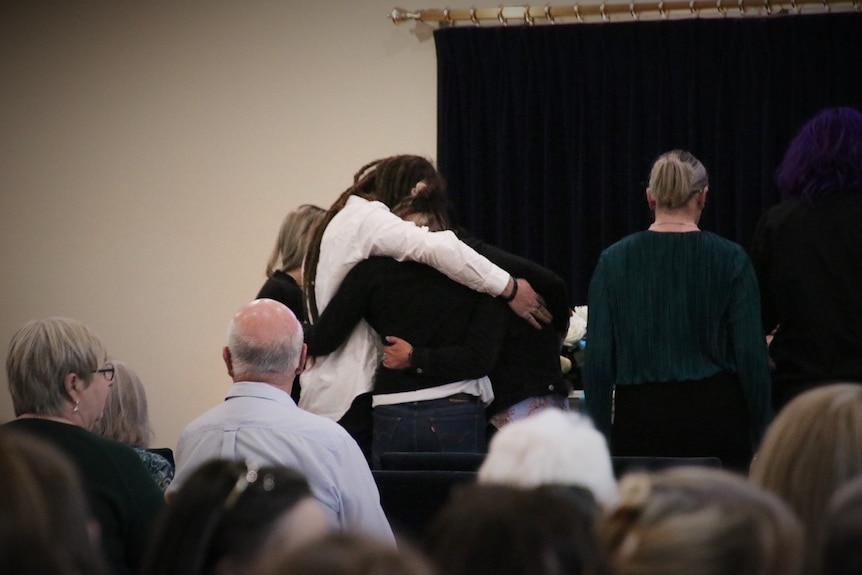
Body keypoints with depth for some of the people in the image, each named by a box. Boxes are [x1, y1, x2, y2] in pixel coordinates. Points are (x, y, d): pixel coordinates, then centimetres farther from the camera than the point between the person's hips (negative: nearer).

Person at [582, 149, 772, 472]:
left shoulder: (615, 260, 2)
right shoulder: (729, 258, -2)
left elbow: (598, 357, 1)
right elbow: (751, 352, -3)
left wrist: (599, 433, 8)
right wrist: (760, 433, 4)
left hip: (640, 418, 1)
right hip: (715, 413, -1)